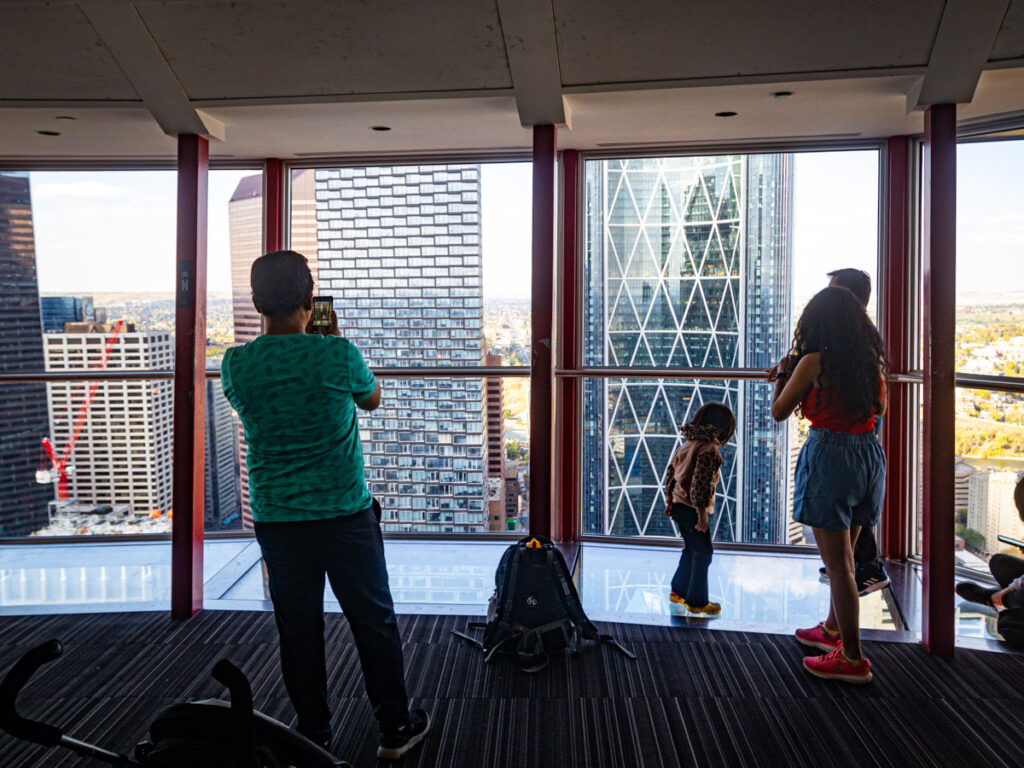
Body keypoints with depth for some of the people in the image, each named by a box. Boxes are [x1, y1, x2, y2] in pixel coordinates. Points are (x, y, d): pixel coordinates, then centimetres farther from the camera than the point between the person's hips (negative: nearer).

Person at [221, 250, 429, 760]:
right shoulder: (337, 354, -14)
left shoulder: (235, 365, -5)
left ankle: (313, 737, 24)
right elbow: (372, 399, 6)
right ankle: (395, 729, 24)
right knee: (374, 622, 12)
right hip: (344, 513, -2)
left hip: (276, 520, 3)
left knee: (298, 631, 13)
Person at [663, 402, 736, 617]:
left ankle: (678, 592, 30)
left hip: (678, 504, 9)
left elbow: (670, 473, 15)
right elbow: (700, 483, -24)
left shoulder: (686, 444, 9)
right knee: (703, 552, 1)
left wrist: (669, 500, 23)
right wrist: (702, 513, -19)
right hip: (691, 508, -9)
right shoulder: (709, 449, -18)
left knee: (692, 550, 21)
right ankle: (697, 602, 7)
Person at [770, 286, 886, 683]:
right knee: (844, 555, 22)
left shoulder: (814, 361, -12)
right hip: (869, 454, 7)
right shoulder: (871, 359, 5)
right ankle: (833, 630, 39)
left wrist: (782, 374, 13)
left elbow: (779, 412, -5)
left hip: (829, 456, -7)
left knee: (838, 563, 0)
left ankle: (852, 658, 6)